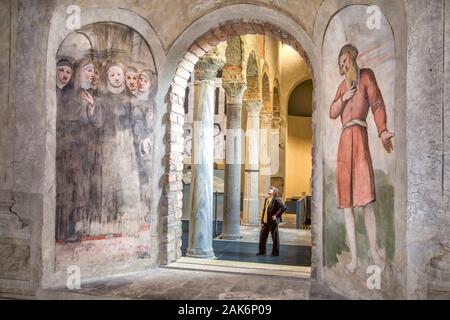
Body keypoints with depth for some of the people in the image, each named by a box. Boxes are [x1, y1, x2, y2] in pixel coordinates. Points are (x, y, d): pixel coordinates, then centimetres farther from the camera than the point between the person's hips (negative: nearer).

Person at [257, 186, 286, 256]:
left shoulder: (276, 200, -11)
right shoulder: (266, 199, 13)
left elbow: (283, 208, -20)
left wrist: (276, 215, -17)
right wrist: (262, 221, 11)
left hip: (272, 222, -8)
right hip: (265, 222, 8)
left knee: (275, 237, 3)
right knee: (262, 236, 12)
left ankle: (275, 253, 13)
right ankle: (262, 251, 24)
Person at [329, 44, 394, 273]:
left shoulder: (366, 76, 6)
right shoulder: (342, 86, 22)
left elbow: (377, 104, -4)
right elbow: (332, 113, 15)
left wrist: (382, 131, -18)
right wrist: (342, 99, -3)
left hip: (359, 138, -5)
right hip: (344, 141, 6)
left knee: (366, 202, -12)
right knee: (346, 206, 3)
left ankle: (374, 250, 6)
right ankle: (353, 258, 9)